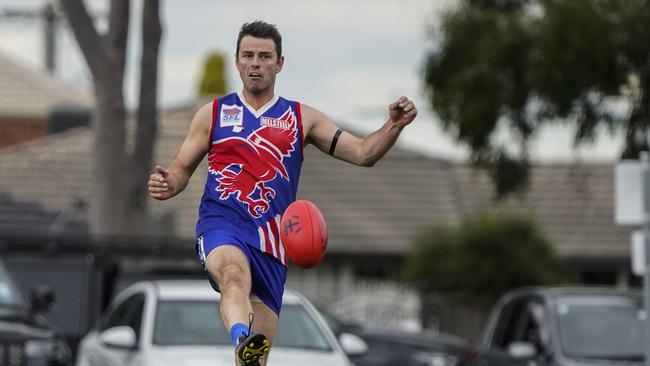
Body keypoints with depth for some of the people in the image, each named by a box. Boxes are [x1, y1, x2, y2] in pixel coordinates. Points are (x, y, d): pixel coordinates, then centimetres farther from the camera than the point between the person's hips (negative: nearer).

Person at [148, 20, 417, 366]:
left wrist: (394, 126, -7)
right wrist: (168, 184, -7)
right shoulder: (213, 114, 14)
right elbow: (182, 167, 16)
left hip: (270, 240, 2)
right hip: (221, 224, -2)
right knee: (234, 273, -39)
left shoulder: (302, 118, 15)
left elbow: (363, 154, 11)